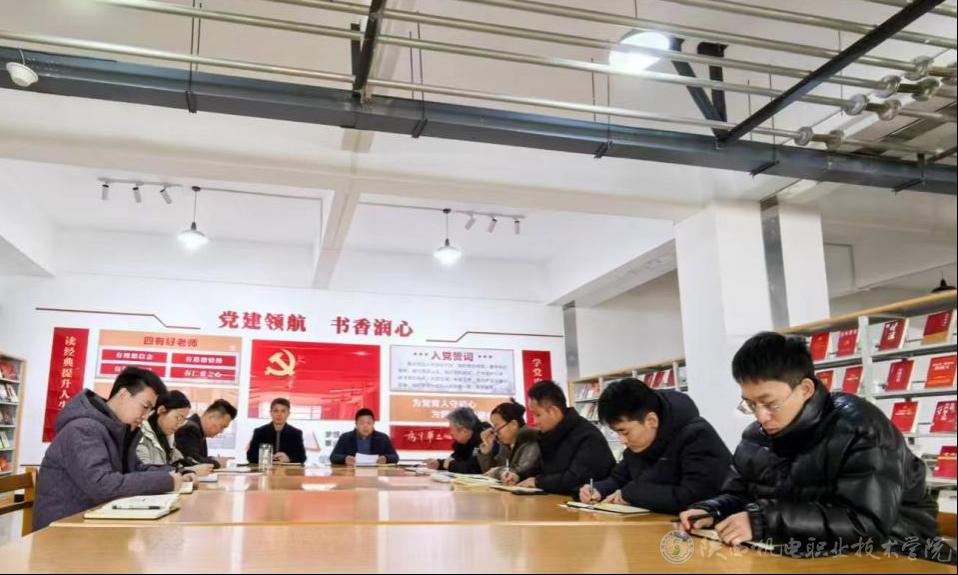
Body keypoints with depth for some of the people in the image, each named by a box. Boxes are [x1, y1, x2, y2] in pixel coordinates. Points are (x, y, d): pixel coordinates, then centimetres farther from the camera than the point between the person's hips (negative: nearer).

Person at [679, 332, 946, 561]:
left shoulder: (860, 429, -19)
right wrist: (711, 511, -10)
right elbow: (737, 495, 13)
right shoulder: (756, 437, 1)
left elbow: (868, 522, -28)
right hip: (808, 558, 5)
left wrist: (764, 522, -31)